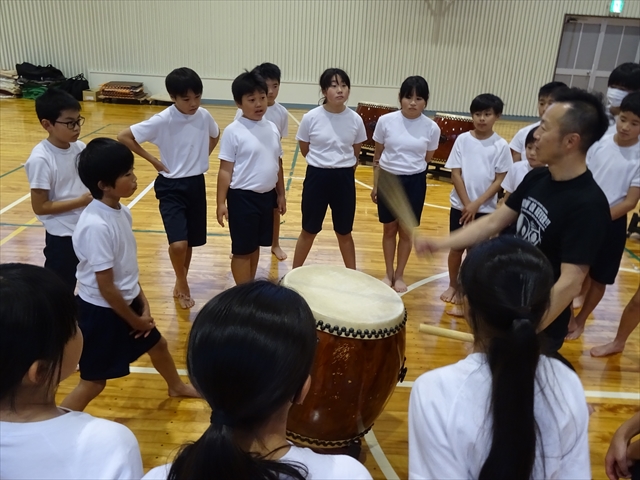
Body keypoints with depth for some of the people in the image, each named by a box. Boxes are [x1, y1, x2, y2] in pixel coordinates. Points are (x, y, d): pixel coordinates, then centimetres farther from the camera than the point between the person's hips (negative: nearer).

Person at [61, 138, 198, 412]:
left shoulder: (121, 212, -3)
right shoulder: (96, 226, -30)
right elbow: (106, 287, -25)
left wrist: (143, 305, 3)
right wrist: (135, 320, -12)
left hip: (126, 301, 9)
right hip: (101, 311, -9)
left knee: (157, 345, 27)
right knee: (94, 381, 5)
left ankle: (177, 387, 55)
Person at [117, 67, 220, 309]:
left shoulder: (204, 116, -4)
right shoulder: (162, 121, -17)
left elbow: (216, 135, 20)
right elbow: (124, 136, -14)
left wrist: (204, 155, 6)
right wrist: (152, 160, -11)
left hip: (196, 184, 5)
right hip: (171, 187, -4)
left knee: (191, 242, 14)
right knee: (178, 244, -17)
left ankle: (181, 284, 36)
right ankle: (182, 283, 13)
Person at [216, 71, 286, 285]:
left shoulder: (272, 128, 5)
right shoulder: (233, 131, -12)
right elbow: (225, 169, -11)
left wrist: (281, 194, 15)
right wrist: (221, 202, -12)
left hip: (266, 195, 6)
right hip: (242, 197, -6)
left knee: (255, 245, 19)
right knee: (242, 250, 5)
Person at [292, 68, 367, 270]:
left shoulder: (355, 120, -5)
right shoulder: (311, 118, -11)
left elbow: (355, 153, 9)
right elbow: (304, 149, 4)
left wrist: (342, 168, 10)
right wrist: (322, 164, 8)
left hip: (344, 179, 2)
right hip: (317, 177, -1)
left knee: (344, 232, 15)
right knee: (309, 231, 11)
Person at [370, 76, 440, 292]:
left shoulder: (431, 128, -8)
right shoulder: (386, 121, -7)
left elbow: (427, 160, 6)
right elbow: (377, 156, 2)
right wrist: (375, 185, 5)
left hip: (414, 182, 0)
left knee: (406, 231, 10)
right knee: (389, 229, 13)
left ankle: (399, 275, 29)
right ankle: (389, 273, 30)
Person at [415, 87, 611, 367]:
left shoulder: (588, 205, -26)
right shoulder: (536, 179, -1)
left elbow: (570, 282, -27)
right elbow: (494, 222, 3)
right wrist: (439, 244, -7)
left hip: (540, 325, -8)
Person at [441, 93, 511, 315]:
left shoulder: (501, 145, -6)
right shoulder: (462, 140, -3)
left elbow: (500, 180, -6)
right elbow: (455, 174, -4)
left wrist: (477, 204, -13)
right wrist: (466, 204, -10)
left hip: (486, 208, -1)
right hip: (460, 205, 2)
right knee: (456, 248, 12)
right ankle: (453, 286, 31)